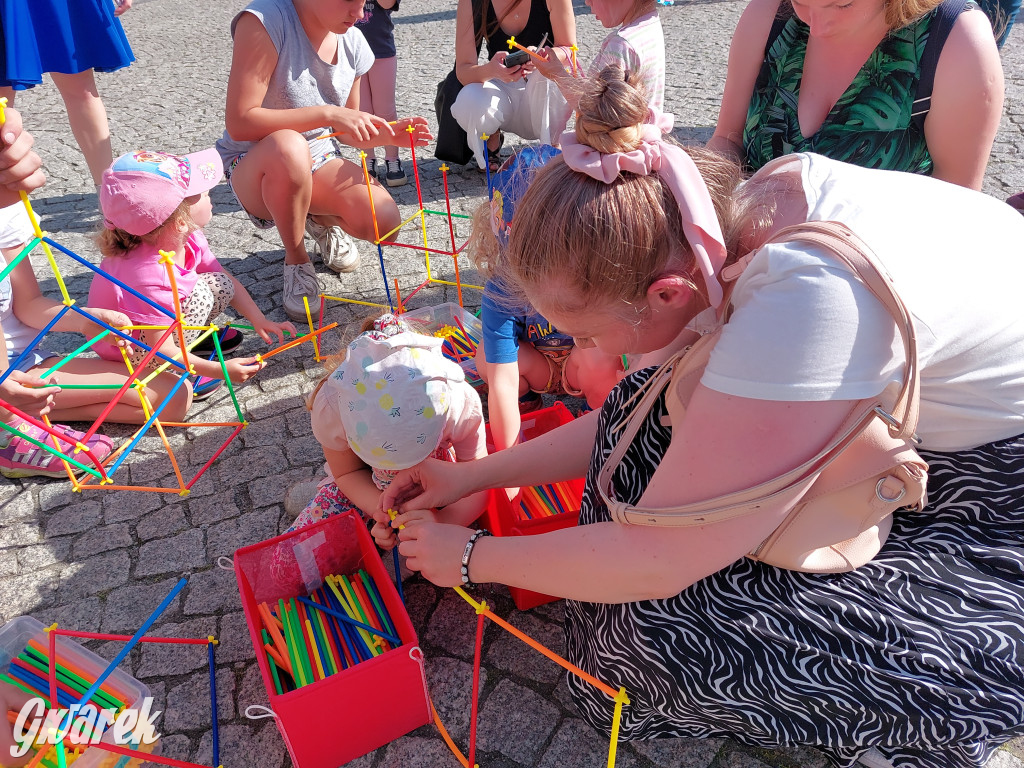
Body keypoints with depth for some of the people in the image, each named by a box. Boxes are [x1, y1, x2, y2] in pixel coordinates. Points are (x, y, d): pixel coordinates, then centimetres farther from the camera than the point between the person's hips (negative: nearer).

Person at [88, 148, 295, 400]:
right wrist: (221, 370, -38)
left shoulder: (186, 238, -16)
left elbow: (227, 283, -1)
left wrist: (260, 321, -9)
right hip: (128, 354, -7)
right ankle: (171, 378, -13)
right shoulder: (149, 277, -40)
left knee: (219, 285, -8)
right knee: (198, 295, -28)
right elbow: (162, 350, -34)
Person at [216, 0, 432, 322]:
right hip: (254, 168, -4)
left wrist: (386, 134, -12)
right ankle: (296, 261, -13)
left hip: (320, 161, 5)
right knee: (288, 147, -41)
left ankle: (322, 221, 17)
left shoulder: (352, 41, -1)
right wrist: (327, 114, -31)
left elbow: (348, 133, 9)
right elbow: (239, 122, -27)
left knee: (385, 223, -21)